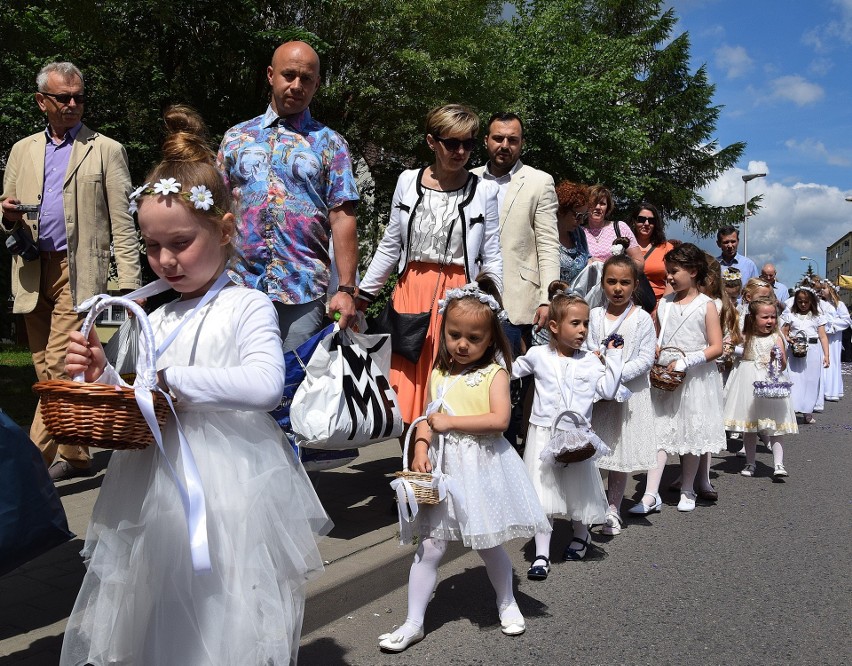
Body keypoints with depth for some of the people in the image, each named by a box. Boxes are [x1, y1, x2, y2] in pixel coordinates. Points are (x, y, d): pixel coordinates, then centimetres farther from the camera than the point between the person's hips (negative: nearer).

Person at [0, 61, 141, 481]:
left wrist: (130, 284, -10)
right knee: (46, 372, 8)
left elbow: (123, 226, -1)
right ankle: (75, 457, 19)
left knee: (58, 371, -12)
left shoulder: (107, 150, 4)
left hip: (79, 273, -5)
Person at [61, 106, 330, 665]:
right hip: (157, 492, 6)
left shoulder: (247, 307, -8)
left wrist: (172, 378, -21)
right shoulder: (156, 321, 12)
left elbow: (266, 385, -25)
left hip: (228, 489, -6)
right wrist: (104, 375, 0)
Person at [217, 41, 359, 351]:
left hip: (304, 292, -2)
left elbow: (342, 219, -1)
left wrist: (346, 289, -9)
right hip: (239, 287, 2)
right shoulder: (236, 138, 13)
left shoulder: (330, 144, 7)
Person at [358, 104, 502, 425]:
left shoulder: (484, 191, 0)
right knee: (407, 382, 4)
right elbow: (390, 246, 10)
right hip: (411, 292, 2)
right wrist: (363, 294, 10)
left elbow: (492, 258, 2)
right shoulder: (408, 181, 4)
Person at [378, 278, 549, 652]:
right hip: (445, 467, 3)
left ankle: (506, 604, 37)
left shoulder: (494, 374, -8)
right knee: (430, 546, 4)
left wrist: (449, 422, -18)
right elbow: (428, 419, 7)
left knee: (489, 544, 11)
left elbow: (499, 419, -20)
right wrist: (421, 447, -13)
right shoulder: (439, 375, 6)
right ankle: (413, 623, 14)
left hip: (483, 467, -3)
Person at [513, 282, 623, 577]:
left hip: (578, 436, 1)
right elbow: (511, 371, 18)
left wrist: (613, 357, -6)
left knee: (578, 489, 12)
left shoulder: (590, 361, 2)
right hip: (543, 434, 0)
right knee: (543, 492, -2)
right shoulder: (538, 355, 2)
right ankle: (541, 554, 6)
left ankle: (580, 535, 40)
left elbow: (607, 390, -7)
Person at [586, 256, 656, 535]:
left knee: (621, 453, 7)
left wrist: (617, 374, -19)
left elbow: (646, 358, -8)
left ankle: (613, 509, 20)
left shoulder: (642, 318, -3)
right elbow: (586, 350, 2)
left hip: (629, 394, -2)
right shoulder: (594, 315, 3)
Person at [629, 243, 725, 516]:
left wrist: (686, 361, -19)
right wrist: (654, 349, -5)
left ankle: (687, 490, 24)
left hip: (695, 379, -3)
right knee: (659, 432, -3)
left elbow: (716, 347, -9)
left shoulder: (706, 306, -5)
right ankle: (651, 495, -4)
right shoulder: (664, 303, 7)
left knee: (692, 434, 8)